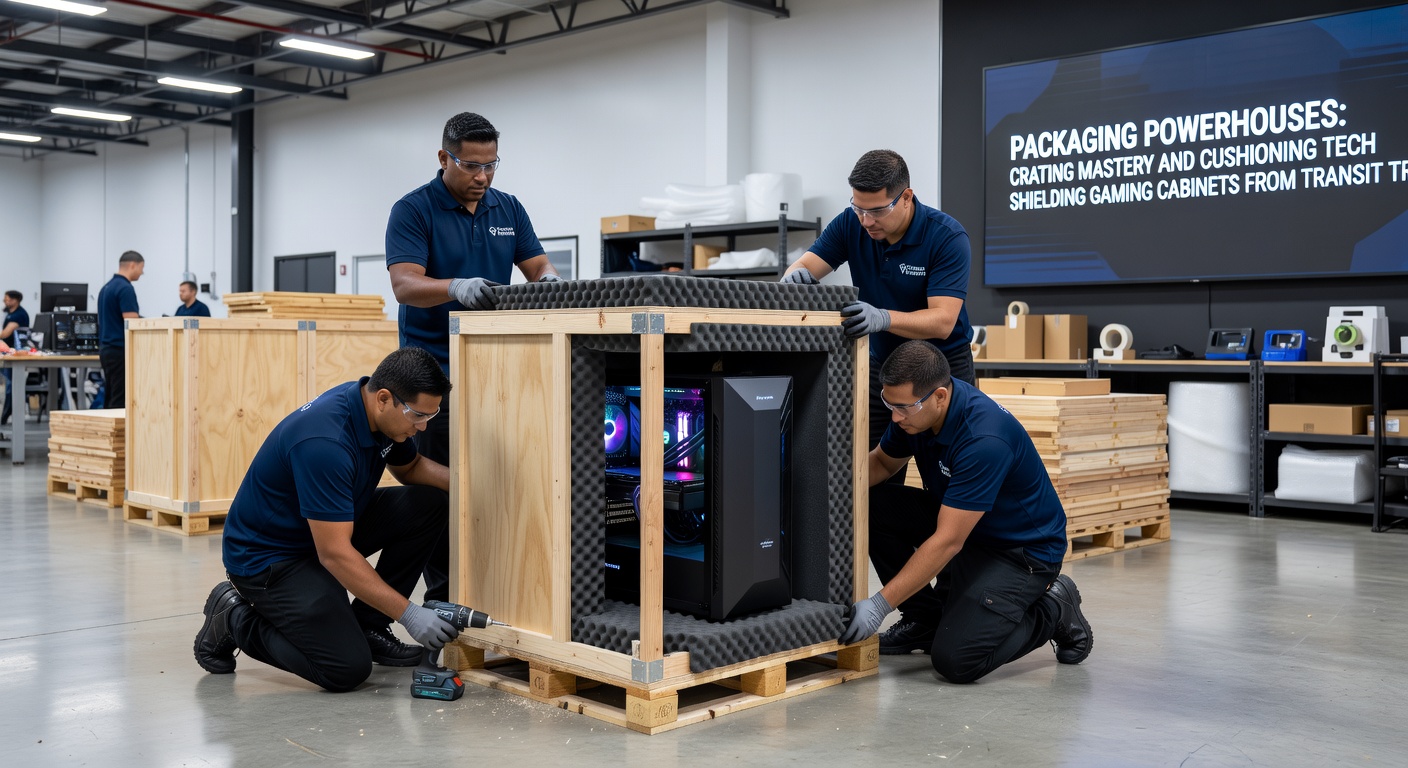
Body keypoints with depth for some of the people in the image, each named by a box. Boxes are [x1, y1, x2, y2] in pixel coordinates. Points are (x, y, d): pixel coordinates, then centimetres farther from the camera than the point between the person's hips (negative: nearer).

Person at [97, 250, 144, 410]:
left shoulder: (106, 287, 15)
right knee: (121, 403, -7)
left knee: (110, 402, 11)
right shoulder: (126, 289, -16)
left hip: (106, 349, 10)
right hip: (121, 351, -10)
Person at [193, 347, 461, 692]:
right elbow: (334, 553, -32)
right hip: (267, 556, -9)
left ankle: (367, 625, 5)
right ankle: (235, 620, 4)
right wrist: (408, 613, -31)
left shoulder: (383, 414, -8)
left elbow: (410, 467, 14)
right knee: (348, 669, -18)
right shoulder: (325, 441, -34)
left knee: (429, 503, -6)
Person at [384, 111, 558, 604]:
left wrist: (547, 281, -18)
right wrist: (457, 288, -39)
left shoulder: (508, 209, 10)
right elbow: (405, 285, -19)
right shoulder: (413, 211, -7)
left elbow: (537, 267, 7)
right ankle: (442, 598, 10)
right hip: (435, 372, -4)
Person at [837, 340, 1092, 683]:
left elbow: (947, 542, -32)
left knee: (955, 659, -22)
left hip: (1023, 549, -8)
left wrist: (880, 604, -29)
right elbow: (882, 462, 8)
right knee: (872, 507, -11)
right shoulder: (914, 407, -11)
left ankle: (1053, 611, 4)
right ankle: (926, 617, 6)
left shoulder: (984, 439, -34)